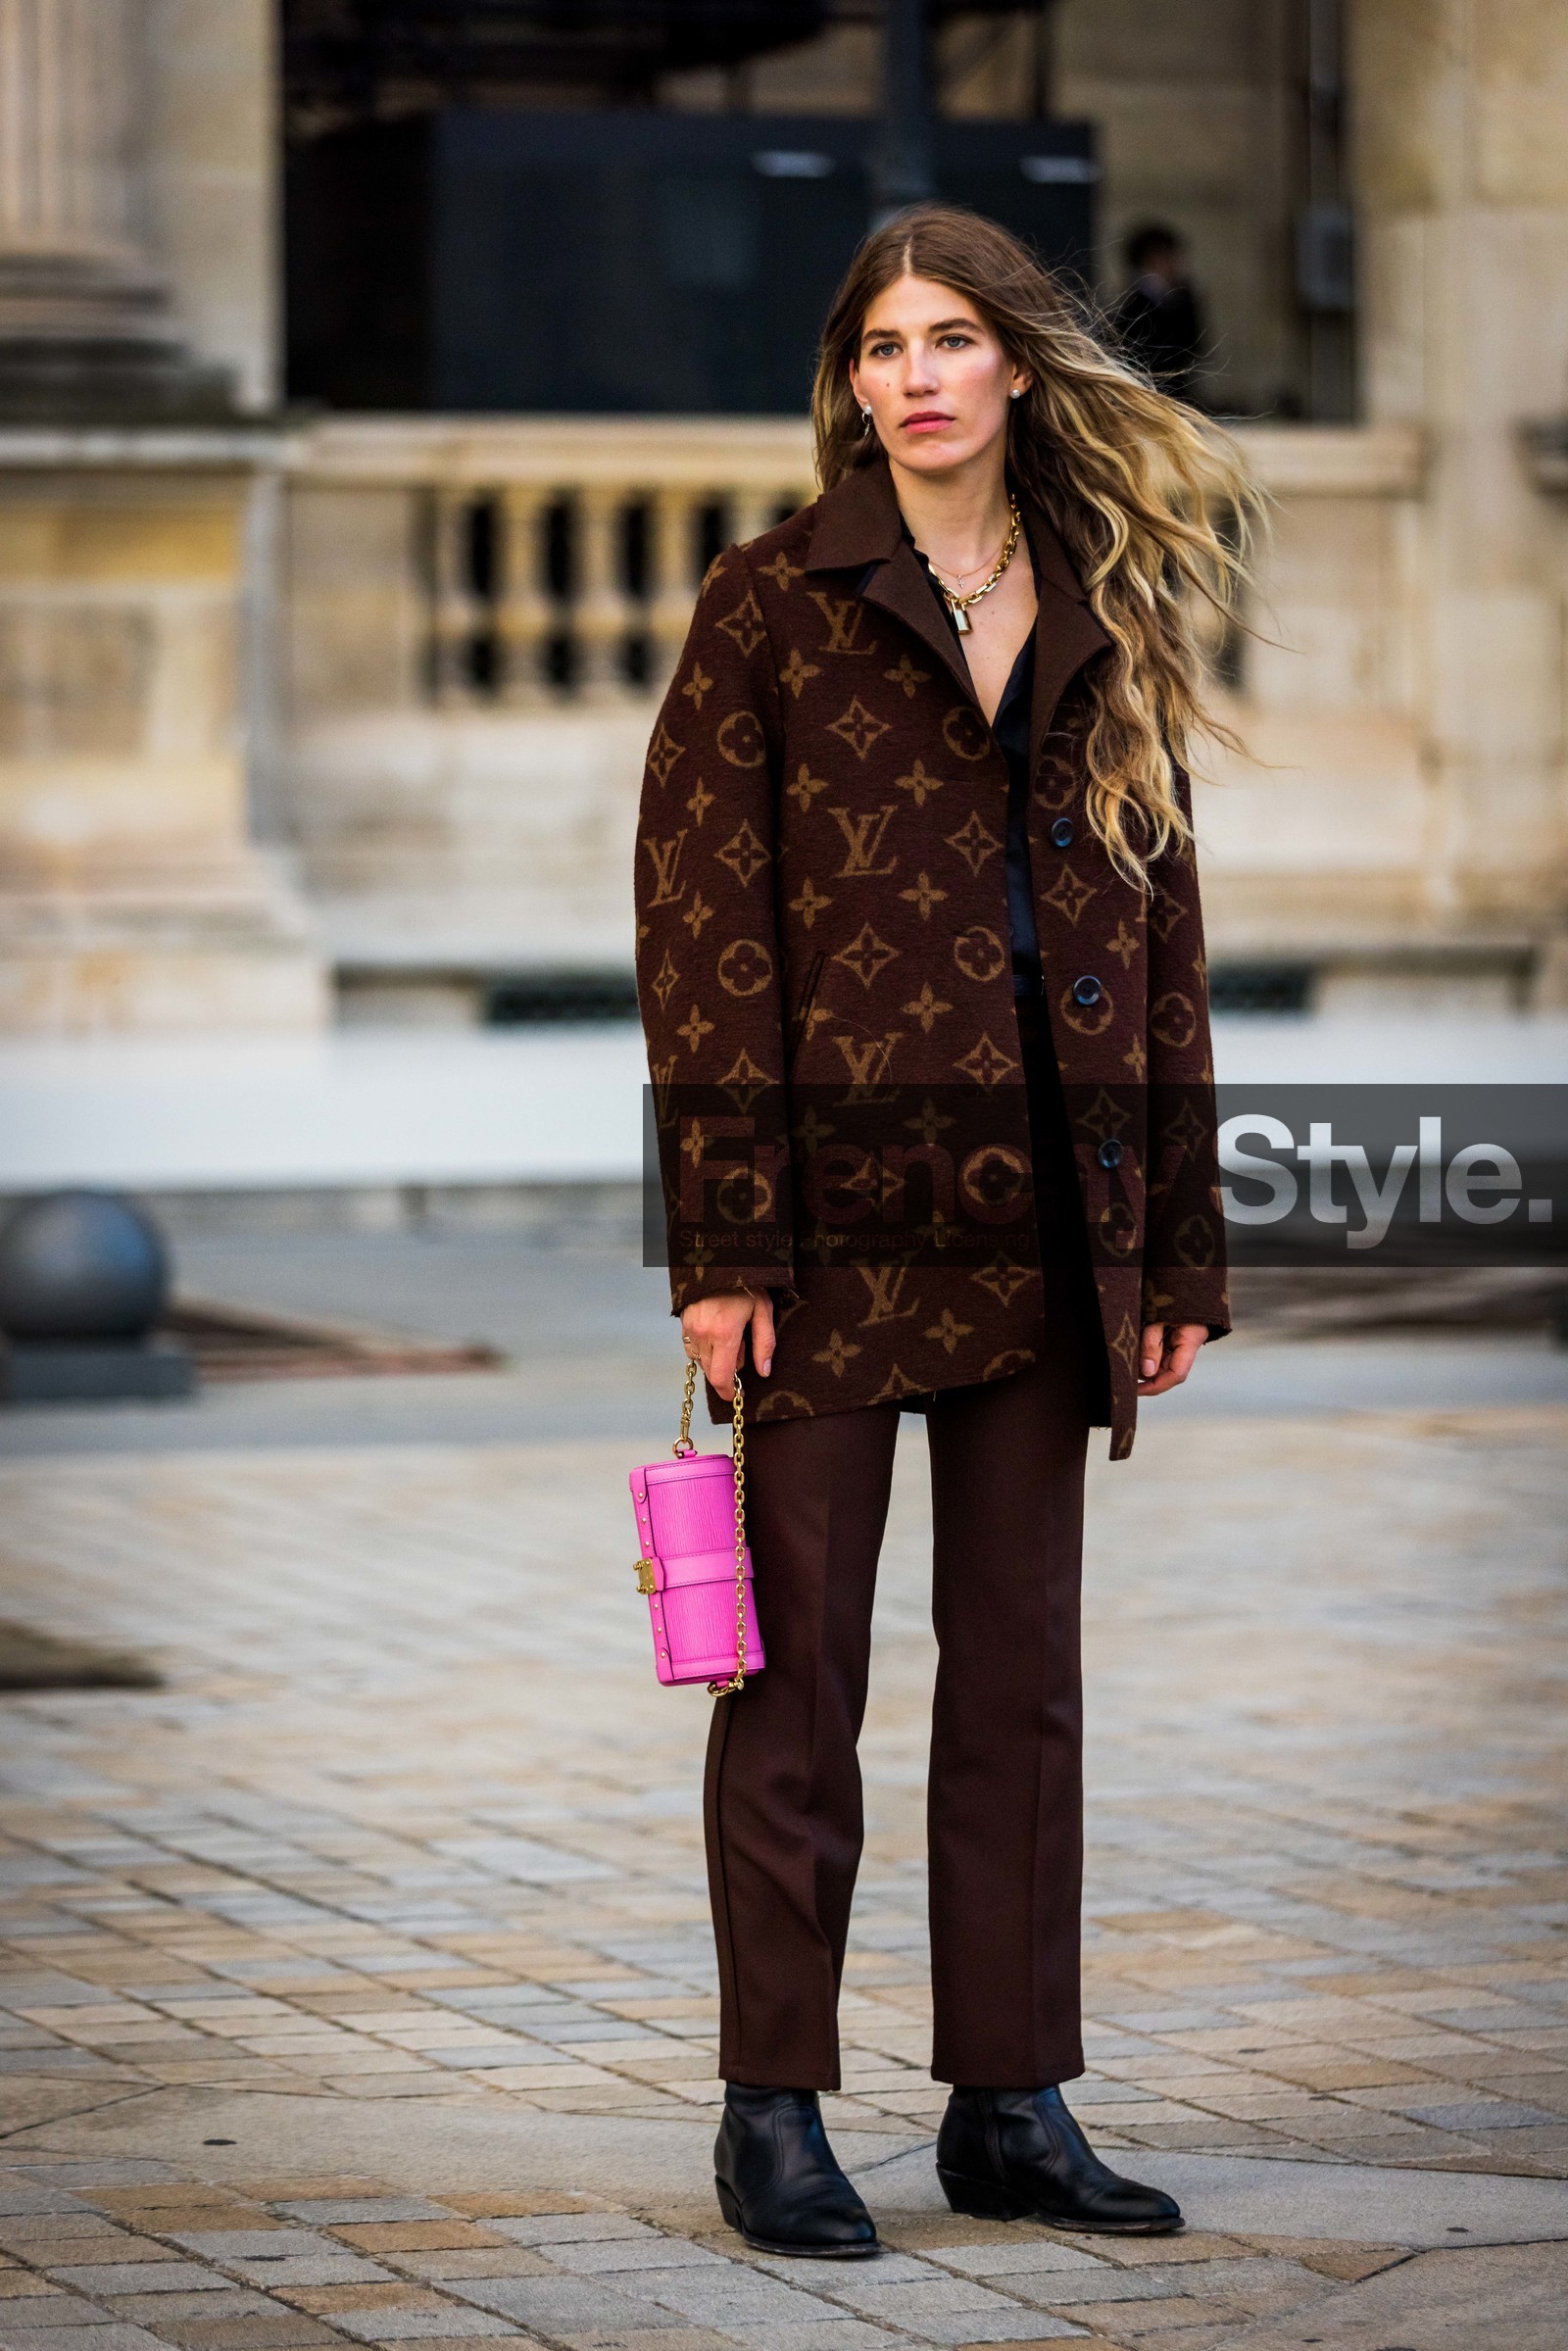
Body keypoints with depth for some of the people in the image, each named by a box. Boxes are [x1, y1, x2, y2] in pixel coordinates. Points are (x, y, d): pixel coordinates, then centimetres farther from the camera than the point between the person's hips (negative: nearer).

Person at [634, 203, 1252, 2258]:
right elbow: (698, 931, -6)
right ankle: (774, 2116, 9)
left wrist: (1179, 1245, 7)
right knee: (800, 1667, 1)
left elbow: (1162, 948, 12)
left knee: (1025, 1678, 9)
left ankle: (1011, 2103, 16)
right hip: (838, 1205, -4)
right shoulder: (773, 606, -1)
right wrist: (720, 1238, -13)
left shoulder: (1111, 627, 11)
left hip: (1044, 1220, 4)